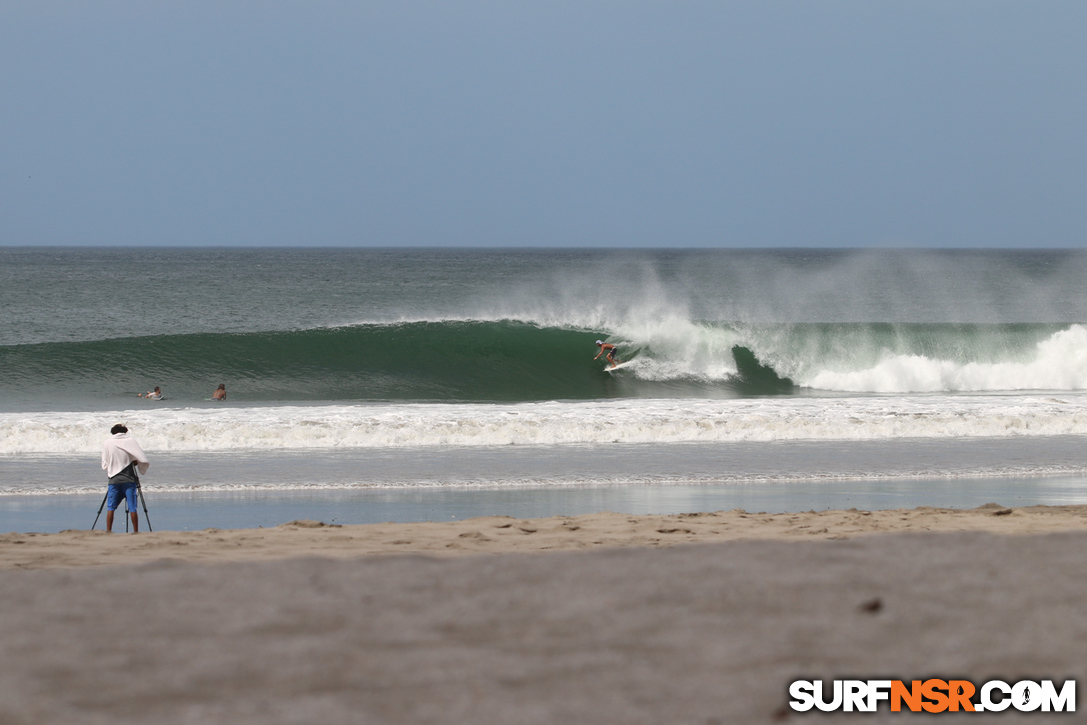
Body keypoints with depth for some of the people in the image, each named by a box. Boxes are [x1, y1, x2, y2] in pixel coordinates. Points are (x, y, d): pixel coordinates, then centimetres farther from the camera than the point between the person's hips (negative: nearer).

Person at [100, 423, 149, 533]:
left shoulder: (107, 443, 3)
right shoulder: (130, 441, 0)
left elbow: (104, 465, 5)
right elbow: (143, 460, -5)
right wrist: (134, 462, 15)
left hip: (114, 479, 1)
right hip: (129, 479, -1)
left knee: (110, 507, 5)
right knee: (132, 507, 2)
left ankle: (108, 531, 1)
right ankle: (136, 531, 1)